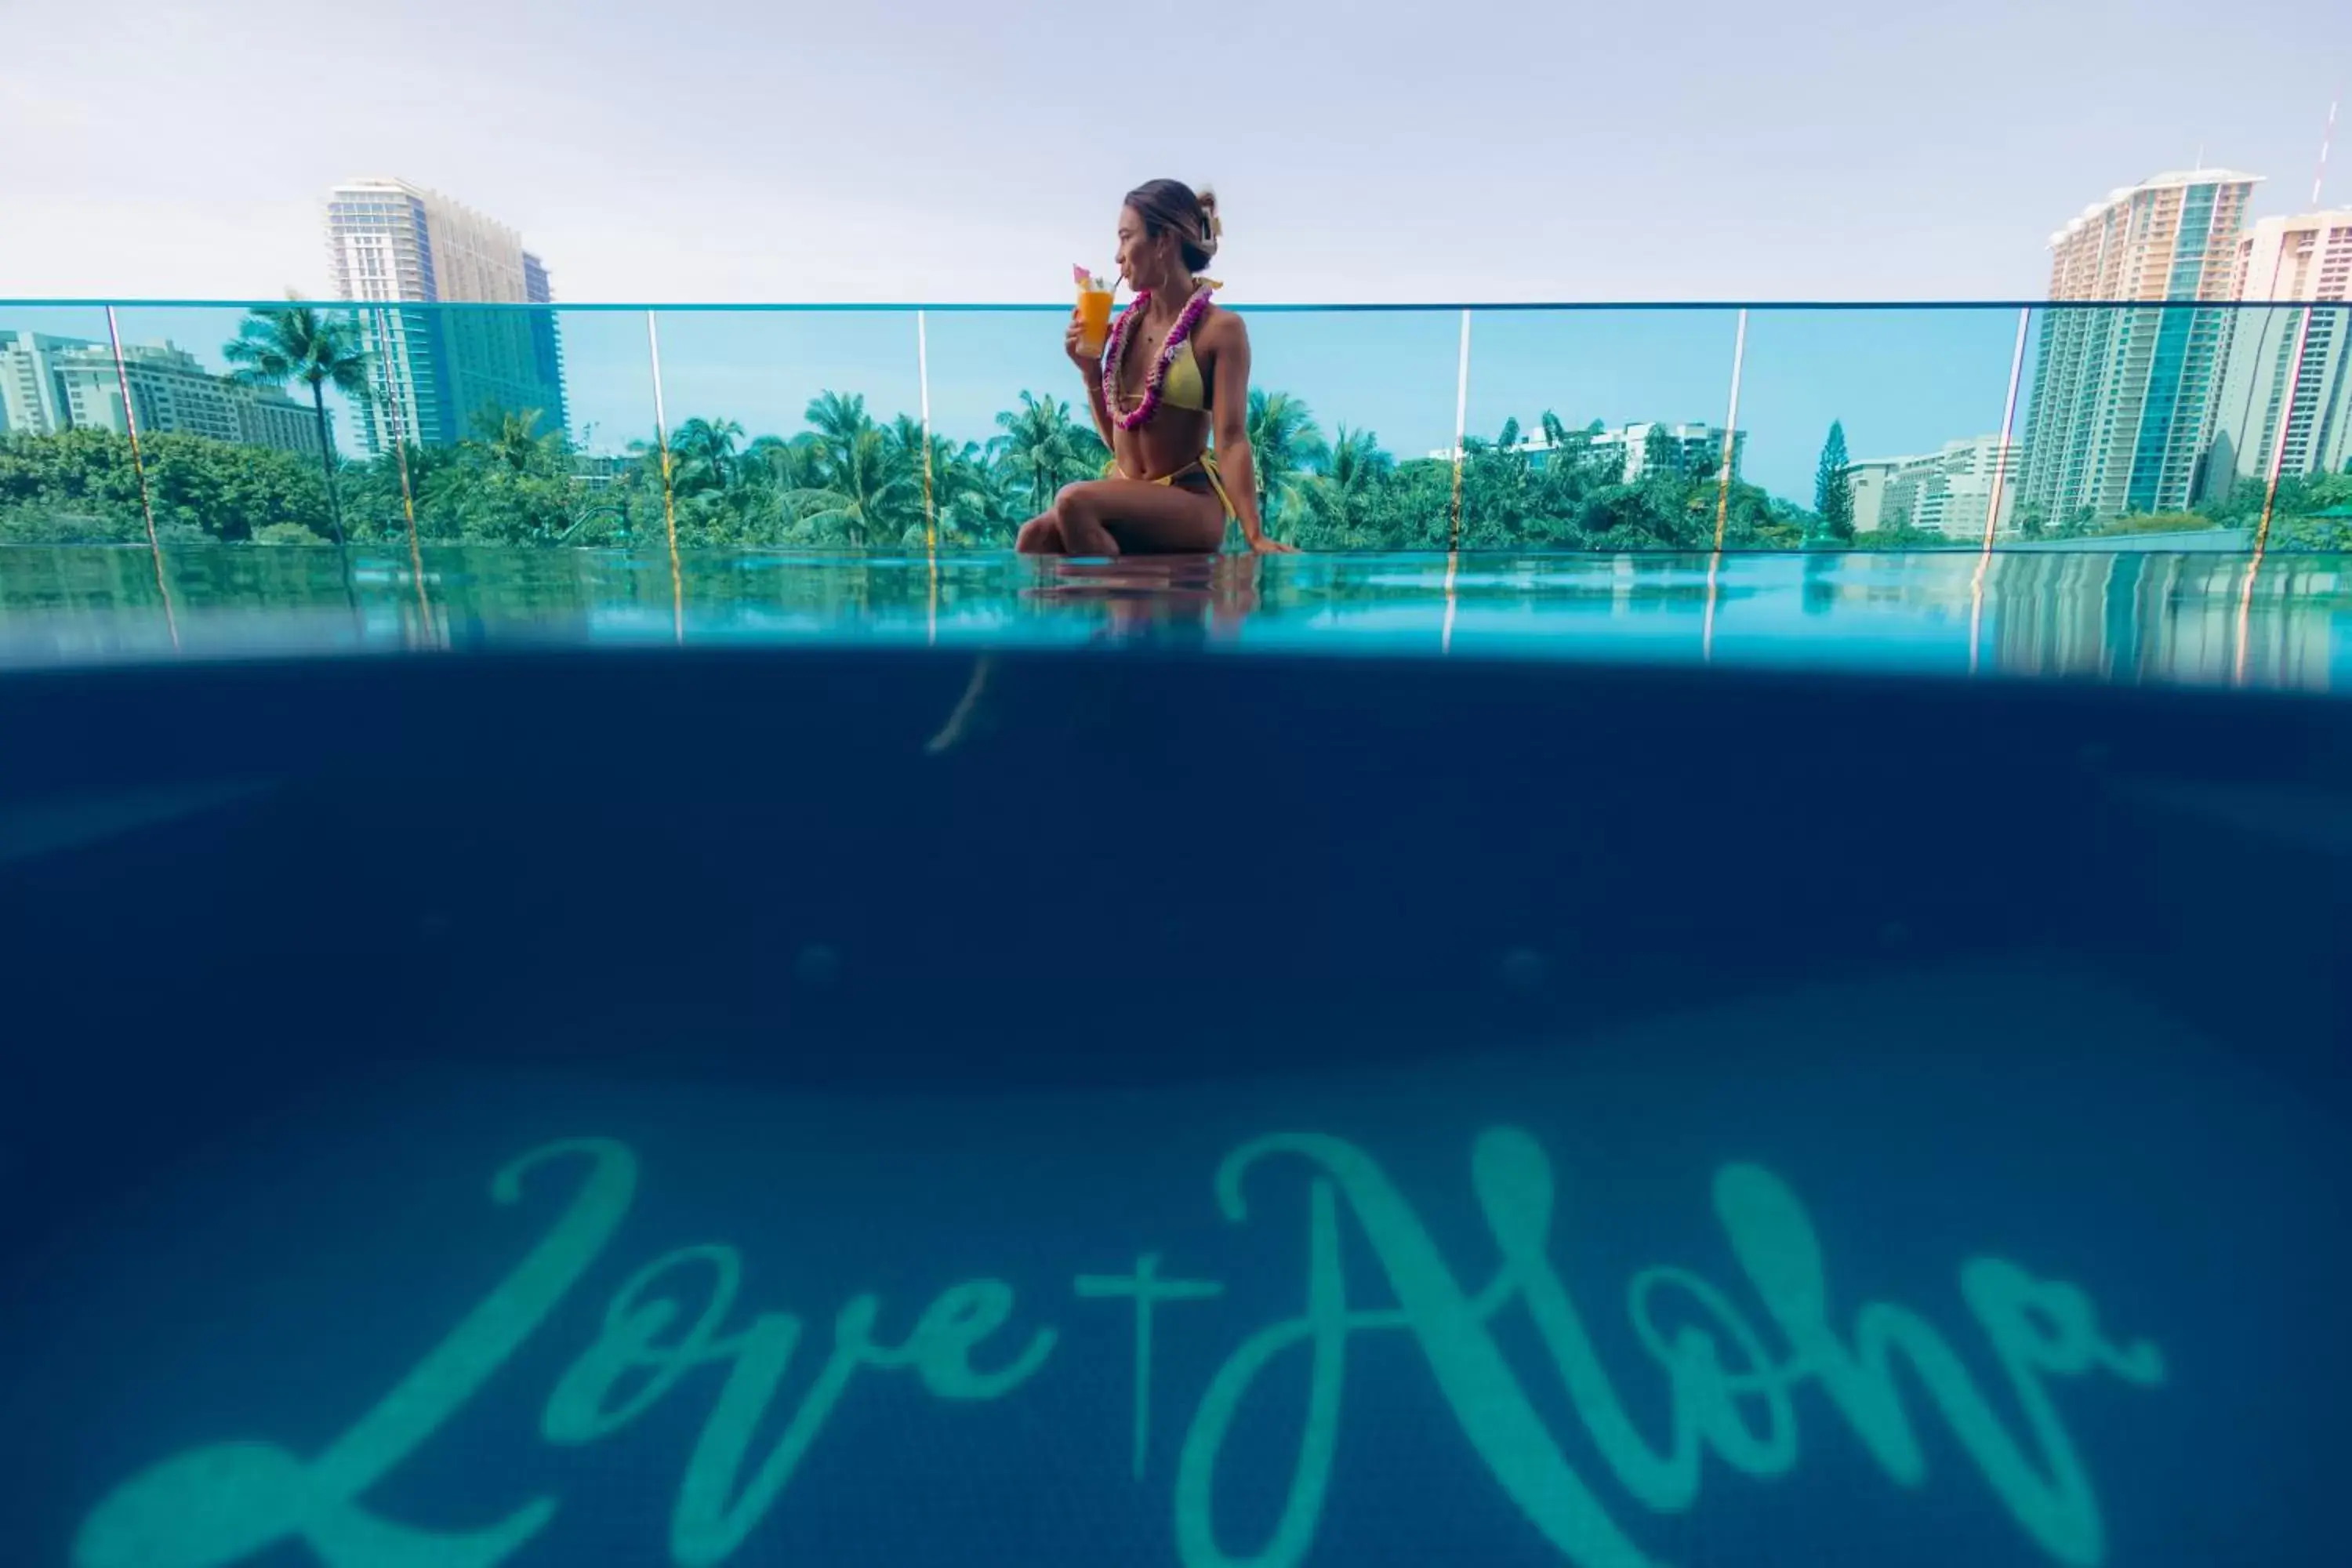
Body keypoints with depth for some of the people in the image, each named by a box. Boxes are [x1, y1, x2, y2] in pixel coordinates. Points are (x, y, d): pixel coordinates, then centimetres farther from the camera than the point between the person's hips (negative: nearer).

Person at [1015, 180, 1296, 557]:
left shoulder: (1220, 328, -6)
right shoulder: (1127, 324, 12)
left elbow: (1231, 439, -15)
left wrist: (1255, 535, -25)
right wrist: (1090, 370, 4)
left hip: (1191, 502, -5)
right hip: (1128, 501, 6)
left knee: (1074, 501, -31)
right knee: (1035, 536, -22)